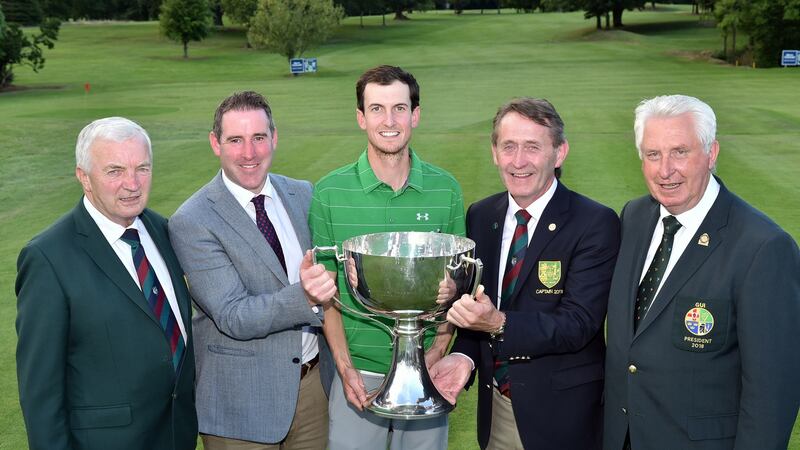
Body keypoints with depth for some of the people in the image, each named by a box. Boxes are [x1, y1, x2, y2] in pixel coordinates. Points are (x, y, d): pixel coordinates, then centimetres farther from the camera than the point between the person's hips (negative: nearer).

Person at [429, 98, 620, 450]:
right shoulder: (480, 216, 1)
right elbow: (472, 300, 7)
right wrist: (464, 355, -12)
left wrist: (498, 323, -34)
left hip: (560, 412, -4)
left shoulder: (596, 223, -16)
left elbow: (578, 324, -21)